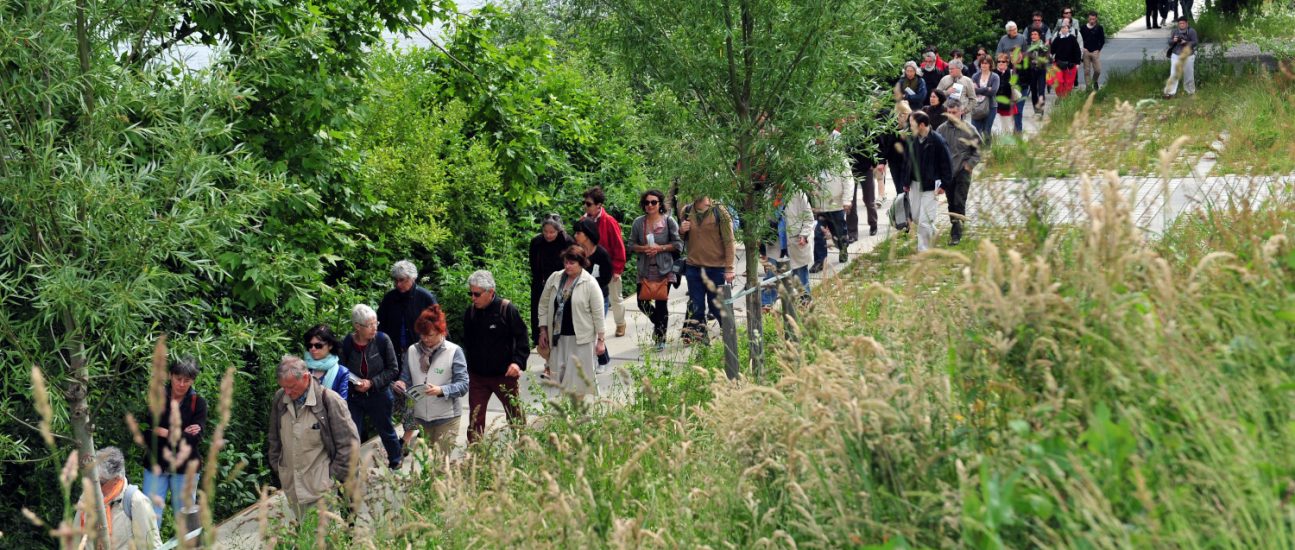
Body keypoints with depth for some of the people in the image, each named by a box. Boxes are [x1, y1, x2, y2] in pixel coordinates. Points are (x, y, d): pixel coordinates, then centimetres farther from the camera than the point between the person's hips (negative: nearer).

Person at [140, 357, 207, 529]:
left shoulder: (198, 403, 0)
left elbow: (196, 438, -10)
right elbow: (147, 431, -8)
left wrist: (165, 432, -13)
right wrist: (181, 435, -16)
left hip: (185, 468, 0)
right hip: (156, 465, 1)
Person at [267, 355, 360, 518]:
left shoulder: (329, 400, -14)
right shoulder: (279, 399, 2)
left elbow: (349, 443, -9)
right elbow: (274, 439, 17)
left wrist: (335, 477, -7)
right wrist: (276, 466, 15)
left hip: (321, 487, -5)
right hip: (291, 486, 5)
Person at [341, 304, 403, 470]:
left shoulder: (382, 340, -16)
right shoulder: (346, 344, -13)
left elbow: (393, 370, -10)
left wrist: (372, 383, -19)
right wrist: (353, 383, -19)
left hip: (379, 395, 0)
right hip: (354, 397, 0)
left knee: (386, 431, 19)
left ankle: (396, 462, 42)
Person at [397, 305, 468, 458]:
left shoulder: (454, 351, -7)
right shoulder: (412, 351, 3)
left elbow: (463, 385, -10)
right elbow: (406, 377, 12)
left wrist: (441, 391, -25)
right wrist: (402, 384, -11)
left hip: (445, 418, -4)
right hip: (420, 417, 4)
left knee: (441, 460, -3)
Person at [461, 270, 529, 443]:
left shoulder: (507, 309, -13)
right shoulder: (470, 312, 1)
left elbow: (521, 337, -9)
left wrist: (518, 362, -20)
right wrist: (467, 367, 13)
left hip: (504, 375, -4)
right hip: (477, 376, 4)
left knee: (516, 416, 9)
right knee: (475, 419, 6)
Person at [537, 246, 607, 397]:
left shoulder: (590, 284, -10)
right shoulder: (554, 278, 2)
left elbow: (598, 313, -7)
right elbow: (544, 304, 10)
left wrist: (600, 340, -8)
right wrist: (543, 330, 8)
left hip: (581, 339, -4)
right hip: (558, 336, 4)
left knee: (579, 379, 0)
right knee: (559, 377, 9)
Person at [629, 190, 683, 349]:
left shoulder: (668, 221, -3)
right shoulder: (638, 223, 4)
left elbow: (678, 244, -2)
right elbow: (631, 245, 9)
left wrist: (660, 248, -14)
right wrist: (643, 248, -10)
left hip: (664, 269, -3)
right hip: (645, 269, 3)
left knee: (661, 304, 1)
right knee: (642, 303, 3)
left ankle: (661, 338, 16)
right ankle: (659, 322, 33)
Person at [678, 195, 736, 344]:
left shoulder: (719, 211, -6)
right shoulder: (686, 211, 6)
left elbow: (729, 241, -7)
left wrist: (730, 268, -13)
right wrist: (681, 231, -4)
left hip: (716, 268, -4)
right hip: (693, 267, 4)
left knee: (716, 307, 3)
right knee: (696, 307, 6)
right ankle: (699, 339, 14)